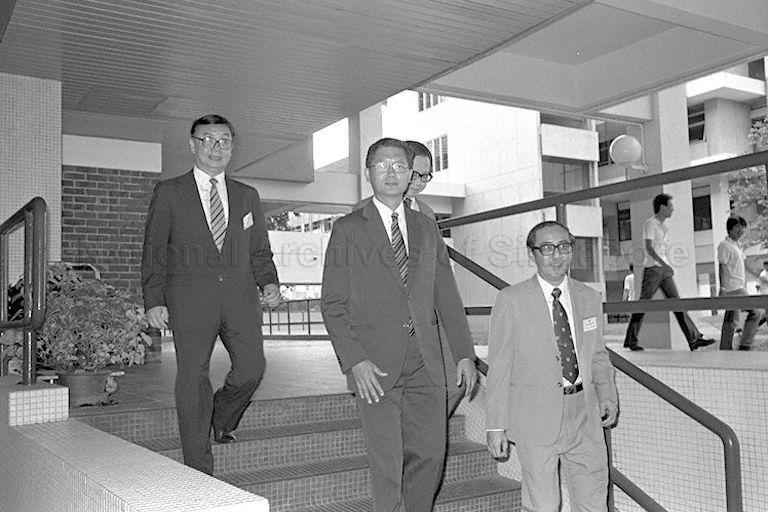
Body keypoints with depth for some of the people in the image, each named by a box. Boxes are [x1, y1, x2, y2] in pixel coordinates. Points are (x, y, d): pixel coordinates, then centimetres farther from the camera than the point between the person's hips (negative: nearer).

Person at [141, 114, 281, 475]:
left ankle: (222, 423, 26)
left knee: (252, 368, -7)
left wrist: (268, 282, -1)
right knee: (193, 380, -3)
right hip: (190, 299, -3)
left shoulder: (247, 196, 17)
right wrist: (154, 300, -4)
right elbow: (154, 251, 5)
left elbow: (260, 250, 18)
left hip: (240, 296, 3)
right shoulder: (168, 193, 8)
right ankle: (199, 471, 8)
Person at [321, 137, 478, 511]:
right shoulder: (348, 230, 1)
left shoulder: (426, 228, 14)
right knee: (386, 464, 0)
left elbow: (446, 295, 14)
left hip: (424, 364, 4)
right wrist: (354, 360, -13)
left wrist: (464, 352, 6)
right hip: (375, 367, -4)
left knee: (431, 452, 7)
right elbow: (332, 304, -3)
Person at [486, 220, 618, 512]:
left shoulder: (590, 298, 8)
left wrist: (607, 396, 1)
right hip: (535, 421, -4)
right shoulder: (511, 301, -7)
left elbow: (598, 356, 16)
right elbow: (499, 367, -6)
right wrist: (496, 424, -9)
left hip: (584, 416, 4)